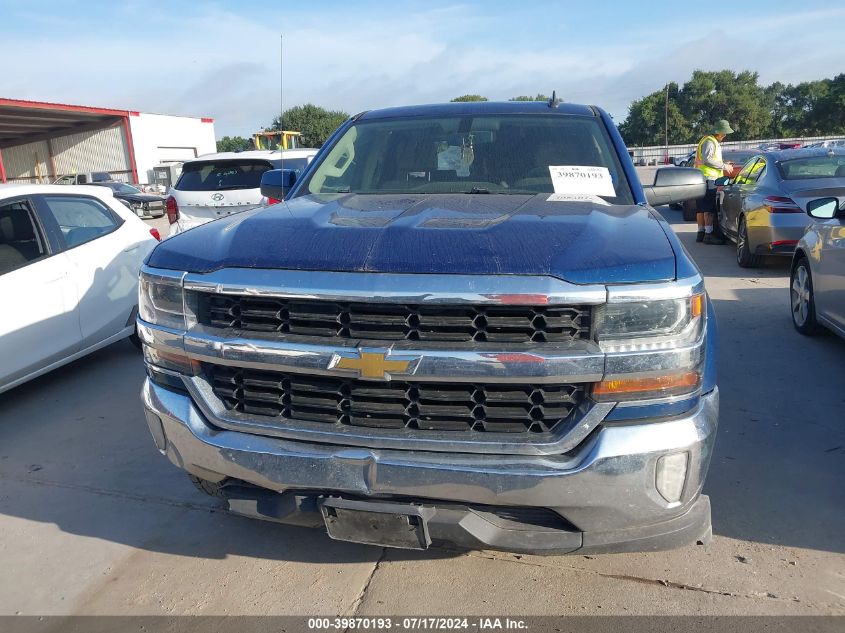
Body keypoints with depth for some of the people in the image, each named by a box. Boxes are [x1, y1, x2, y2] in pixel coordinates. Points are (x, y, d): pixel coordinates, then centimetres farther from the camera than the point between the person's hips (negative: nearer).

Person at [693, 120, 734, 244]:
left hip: (702, 178, 11)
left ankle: (700, 233, 14)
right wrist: (723, 166, -15)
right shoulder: (709, 141, -9)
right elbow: (706, 159, -20)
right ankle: (708, 234, -14)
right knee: (709, 208, -12)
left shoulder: (714, 142, 24)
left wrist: (724, 164, 17)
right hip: (708, 178, -11)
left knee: (702, 208, 11)